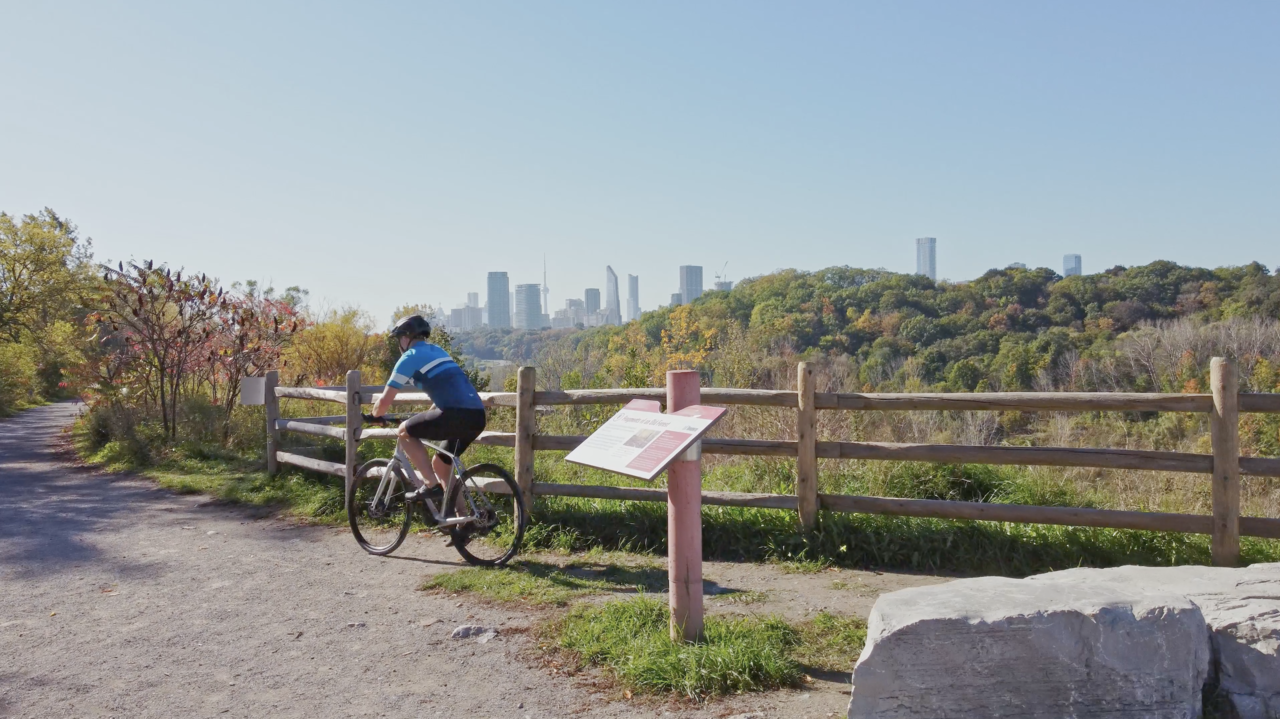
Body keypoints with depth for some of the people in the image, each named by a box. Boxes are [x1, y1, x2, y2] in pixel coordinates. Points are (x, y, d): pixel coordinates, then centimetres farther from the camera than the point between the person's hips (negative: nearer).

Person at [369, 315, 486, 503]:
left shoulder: (410, 357, 5)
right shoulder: (437, 351, 28)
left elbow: (384, 402, 5)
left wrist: (375, 416, 27)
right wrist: (425, 420, 46)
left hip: (457, 415, -8)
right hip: (477, 416, 8)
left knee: (405, 431, 10)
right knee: (439, 465, 23)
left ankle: (431, 485, 4)